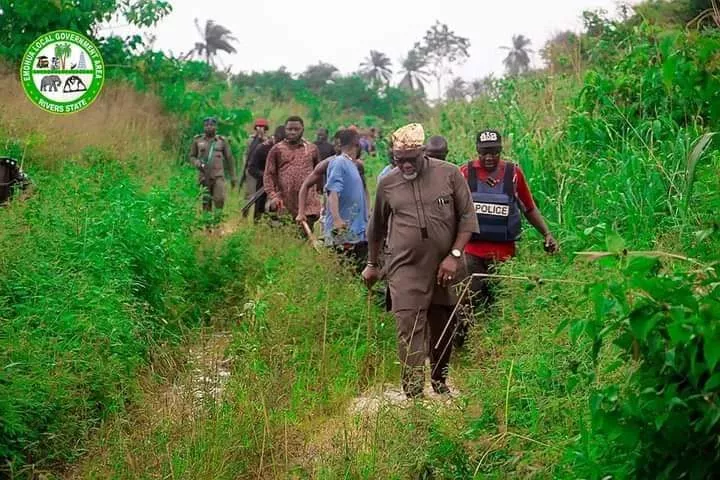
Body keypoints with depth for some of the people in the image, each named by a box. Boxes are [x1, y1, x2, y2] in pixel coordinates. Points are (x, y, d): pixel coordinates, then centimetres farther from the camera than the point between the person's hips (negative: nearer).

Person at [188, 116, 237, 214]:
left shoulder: (222, 141, 3)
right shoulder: (198, 140, 6)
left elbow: (229, 159, 9)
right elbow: (192, 156, 14)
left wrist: (233, 177, 9)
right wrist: (197, 163, -10)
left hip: (218, 176, -1)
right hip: (203, 176, 2)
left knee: (219, 199, -20)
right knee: (206, 204, 5)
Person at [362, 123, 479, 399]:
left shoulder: (450, 174, -2)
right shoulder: (387, 184, 3)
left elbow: (467, 217, 0)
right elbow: (376, 228, 16)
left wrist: (454, 255, -9)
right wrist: (372, 265, 23)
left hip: (444, 268, 1)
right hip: (406, 269, -1)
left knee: (443, 330, 14)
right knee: (409, 331, -10)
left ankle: (440, 382, 36)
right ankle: (414, 395, -10)